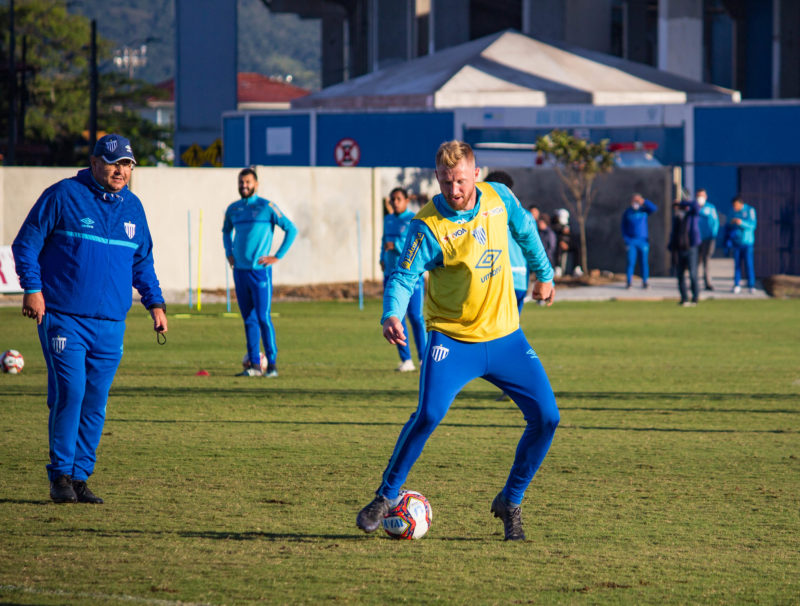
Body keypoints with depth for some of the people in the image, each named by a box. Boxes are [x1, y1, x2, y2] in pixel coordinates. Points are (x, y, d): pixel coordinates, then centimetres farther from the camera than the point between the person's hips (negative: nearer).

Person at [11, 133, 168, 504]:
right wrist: (32, 287, -12)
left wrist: (154, 303, 15)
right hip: (63, 317, -5)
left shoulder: (132, 207, 14)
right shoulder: (63, 195, -2)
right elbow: (26, 243, -1)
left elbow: (142, 261, 25)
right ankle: (60, 475, -3)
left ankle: (80, 477, 9)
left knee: (96, 401, 2)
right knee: (70, 392, -13)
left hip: (111, 324, 5)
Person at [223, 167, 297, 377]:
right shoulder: (233, 209, 12)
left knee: (263, 318, -9)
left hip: (260, 271, -6)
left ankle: (272, 364, -4)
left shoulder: (267, 207, -5)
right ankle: (254, 365, 10)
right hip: (240, 271, 6)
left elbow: (291, 229, -4)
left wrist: (277, 257, -7)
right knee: (249, 320, 6)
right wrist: (229, 253, 18)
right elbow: (226, 231, 33)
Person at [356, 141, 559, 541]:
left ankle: (510, 501, 17)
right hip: (452, 339, -5)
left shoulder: (499, 197, -2)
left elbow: (525, 231, 18)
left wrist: (543, 273, 29)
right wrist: (392, 315, -43)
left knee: (546, 418, -2)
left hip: (504, 335, 5)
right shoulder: (429, 226, -17)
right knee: (428, 414, -24)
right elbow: (403, 276, -24)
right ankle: (386, 497, -6)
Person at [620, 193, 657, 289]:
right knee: (630, 262, -7)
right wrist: (626, 238, -2)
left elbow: (654, 208, -15)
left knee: (644, 262, 1)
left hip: (643, 240, 0)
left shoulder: (644, 210, 3)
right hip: (631, 241, 0)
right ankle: (629, 282, -4)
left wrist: (644, 202, -25)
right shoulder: (627, 212, 5)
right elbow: (623, 226, 9)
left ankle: (645, 281, 7)